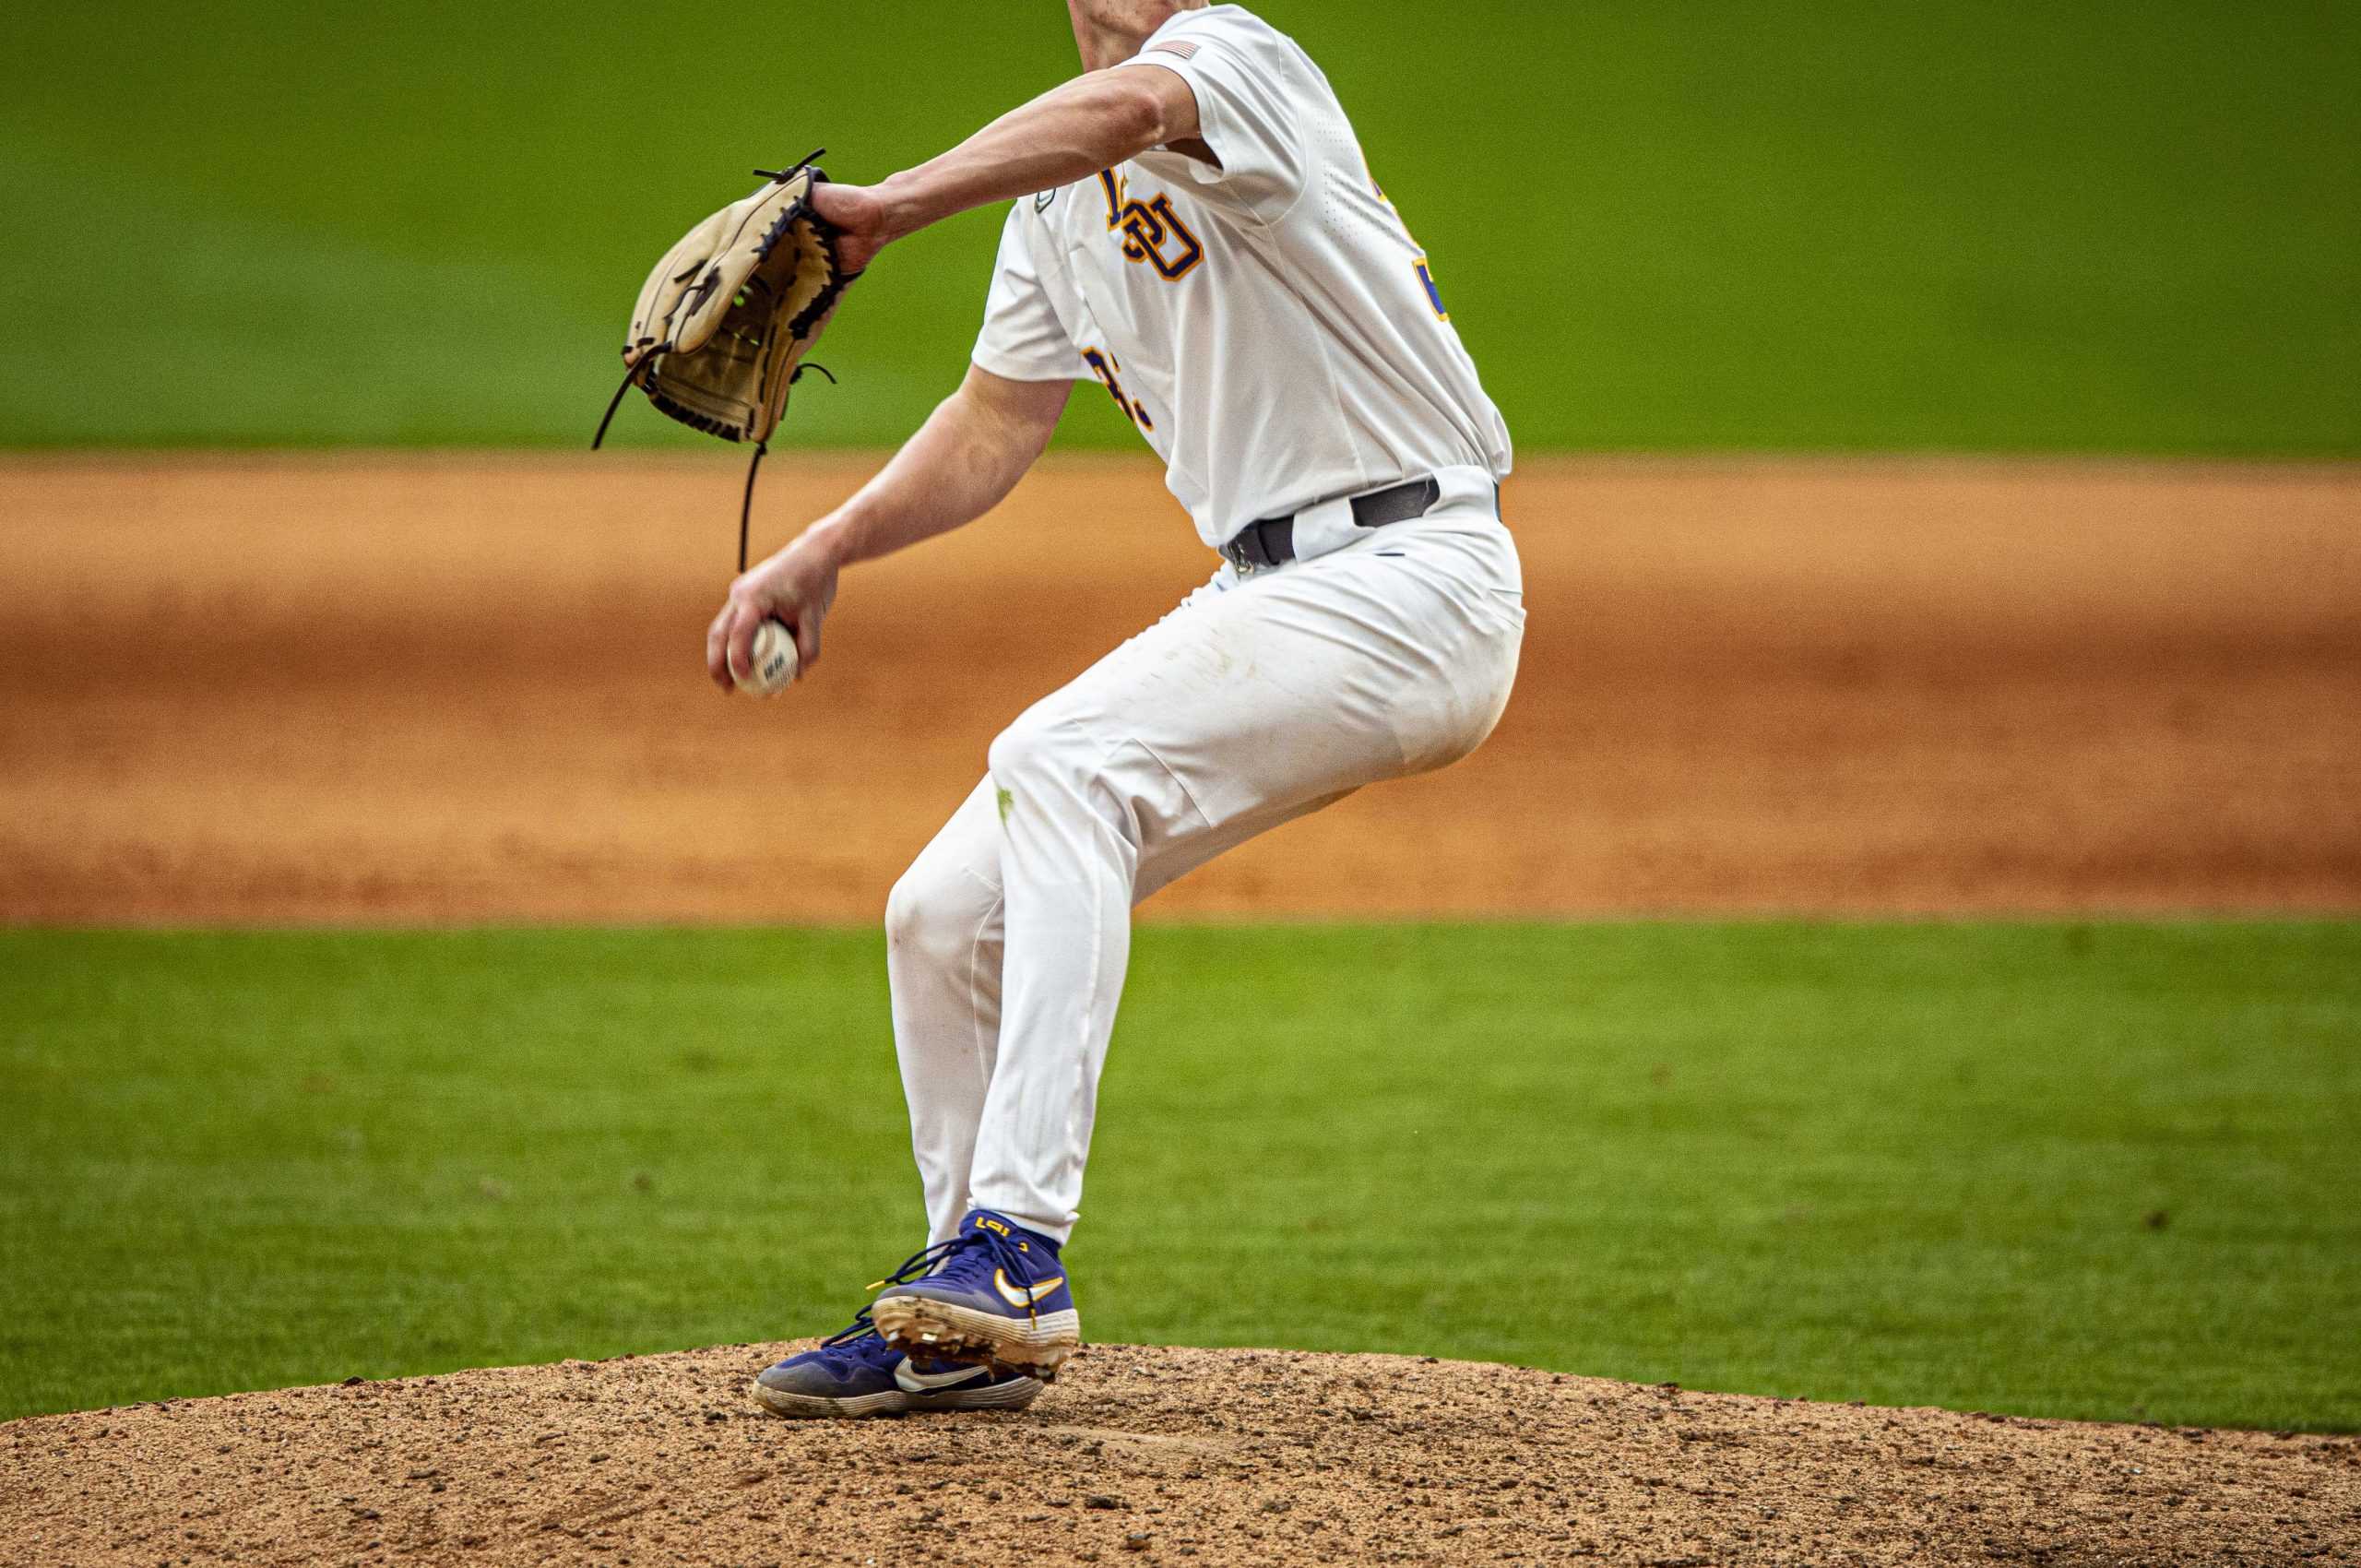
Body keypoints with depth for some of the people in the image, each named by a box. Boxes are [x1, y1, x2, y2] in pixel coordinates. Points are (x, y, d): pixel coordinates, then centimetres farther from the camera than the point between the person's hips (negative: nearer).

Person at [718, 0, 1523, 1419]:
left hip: (1412, 577, -9)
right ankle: (976, 1331, 19)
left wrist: (895, 206, -48)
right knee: (950, 912, 4)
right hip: (1265, 600, 9)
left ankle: (1017, 1251, -32)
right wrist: (824, 551, 4)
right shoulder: (1062, 184, 16)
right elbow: (995, 430, 21)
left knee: (1060, 765, -29)